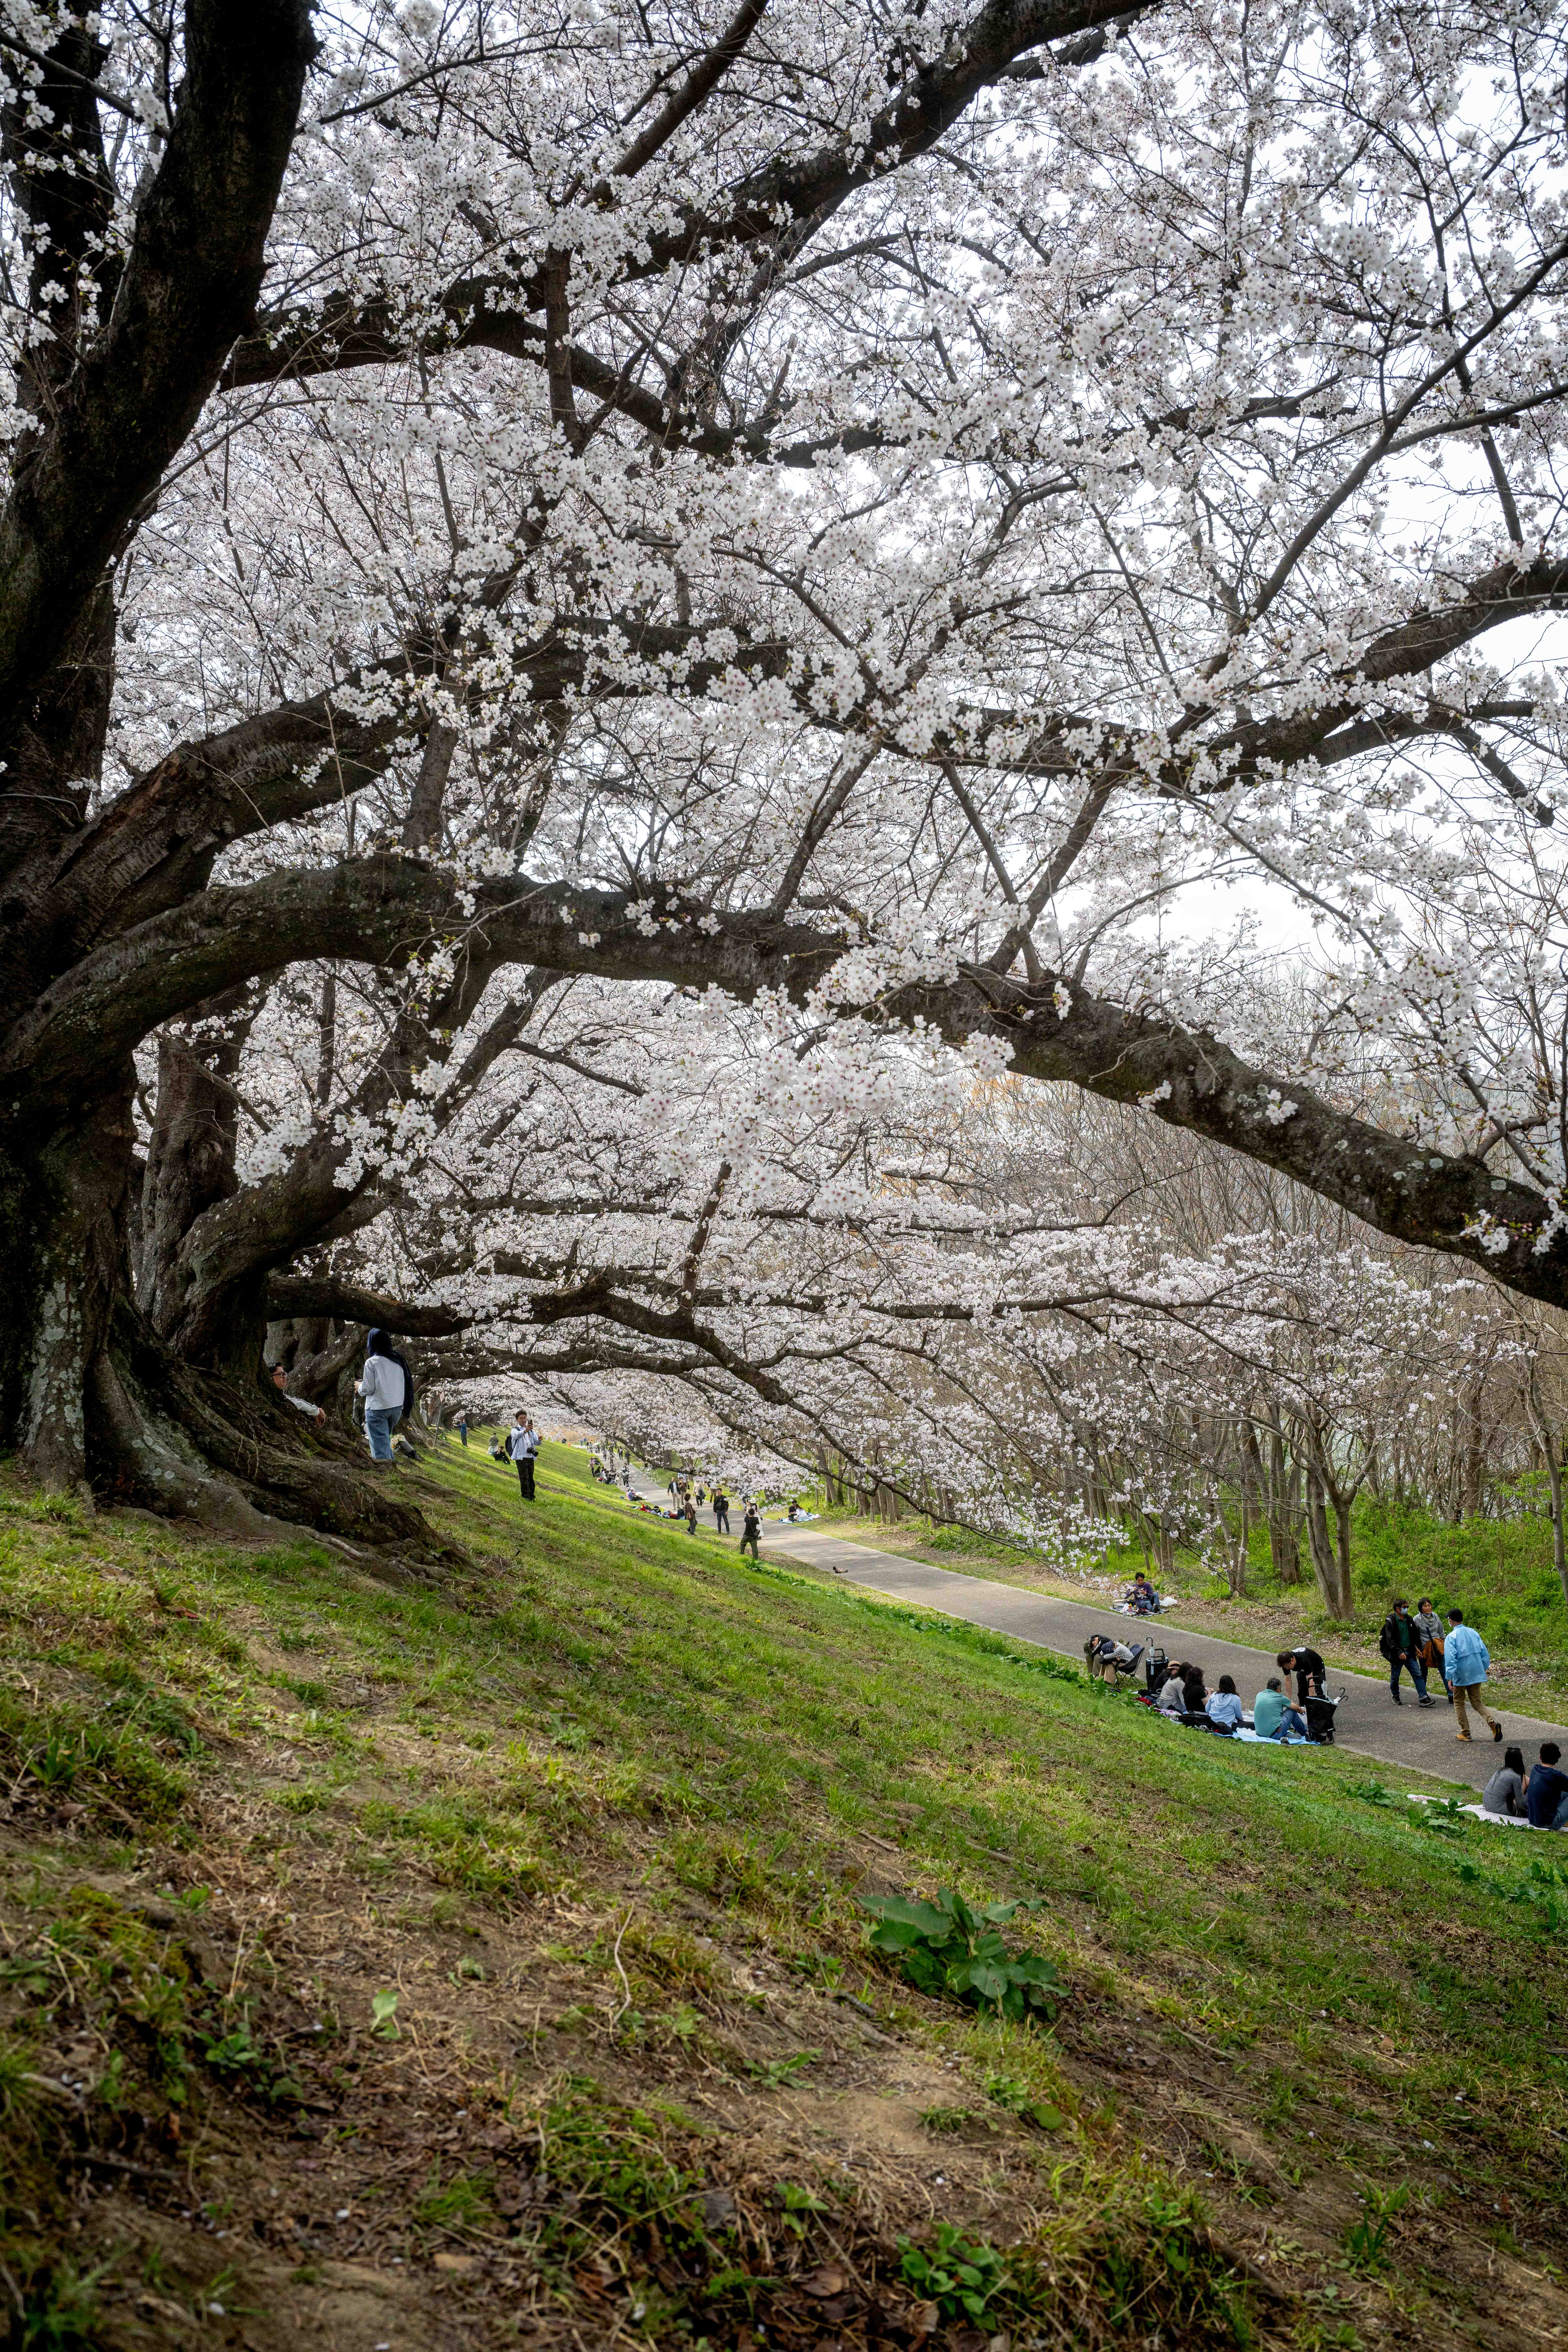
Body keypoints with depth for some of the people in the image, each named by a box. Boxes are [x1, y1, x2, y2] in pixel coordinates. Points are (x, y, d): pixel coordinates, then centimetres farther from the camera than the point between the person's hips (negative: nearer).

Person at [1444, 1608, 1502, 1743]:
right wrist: (1485, 1668, 18)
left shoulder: (1451, 1637, -14)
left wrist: (1450, 1677, -17)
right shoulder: (1473, 1632, 4)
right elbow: (1484, 1652, 7)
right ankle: (1493, 1723, -10)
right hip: (1476, 1674, 5)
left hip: (1461, 1676, -5)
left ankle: (1465, 1733, 17)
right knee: (1477, 1702, 14)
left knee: (1459, 1703, 13)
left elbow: (1450, 1658, -20)